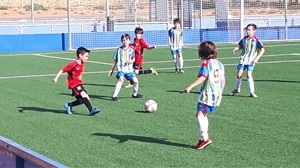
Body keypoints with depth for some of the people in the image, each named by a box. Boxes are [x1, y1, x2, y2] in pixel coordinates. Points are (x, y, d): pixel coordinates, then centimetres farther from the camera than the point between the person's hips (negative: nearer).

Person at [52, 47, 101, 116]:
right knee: (84, 95, -21)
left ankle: (68, 105, 22)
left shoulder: (82, 64, 7)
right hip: (74, 84, -9)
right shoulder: (73, 64, -17)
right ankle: (91, 110, -21)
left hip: (79, 83, 9)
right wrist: (56, 78, -18)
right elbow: (63, 70, -15)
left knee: (82, 100, 5)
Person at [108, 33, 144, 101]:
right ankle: (114, 96, -25)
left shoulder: (131, 49, 3)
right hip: (121, 69, -2)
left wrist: (131, 61, -21)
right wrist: (112, 70, 15)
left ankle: (135, 94, 26)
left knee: (135, 81, -1)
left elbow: (134, 59, 4)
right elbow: (115, 61, 12)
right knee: (121, 80, -24)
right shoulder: (119, 50, 4)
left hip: (129, 69, 2)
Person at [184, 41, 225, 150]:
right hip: (217, 94, 9)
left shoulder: (206, 64, -10)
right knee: (204, 115, 19)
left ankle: (205, 138, -22)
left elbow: (202, 78, -23)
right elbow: (223, 79, 17)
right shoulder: (219, 64, 14)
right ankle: (204, 137, 20)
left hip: (207, 94, -9)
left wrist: (190, 87, -28)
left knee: (200, 114, -12)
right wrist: (220, 91, 30)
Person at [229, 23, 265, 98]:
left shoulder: (256, 40, -9)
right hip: (243, 59, 4)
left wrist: (257, 58, -18)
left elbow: (262, 49, -10)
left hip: (251, 61, -4)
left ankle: (252, 92, -3)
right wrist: (236, 48, -2)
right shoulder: (244, 39, 6)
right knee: (239, 74, 2)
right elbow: (240, 46, 21)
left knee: (249, 75, -14)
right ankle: (236, 89, 22)